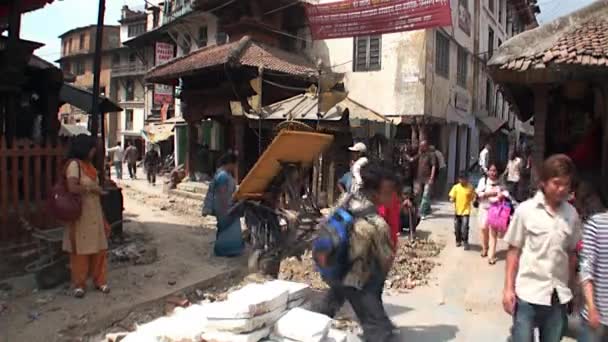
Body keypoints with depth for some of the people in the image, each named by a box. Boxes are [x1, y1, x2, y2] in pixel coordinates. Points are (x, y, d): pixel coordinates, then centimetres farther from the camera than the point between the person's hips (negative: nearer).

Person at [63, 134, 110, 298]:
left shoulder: (88, 164, 14)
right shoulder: (74, 164, -13)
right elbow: (72, 188, -25)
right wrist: (92, 188, -15)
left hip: (95, 214, 8)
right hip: (81, 215, -8)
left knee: (99, 249, 10)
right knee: (81, 251, 2)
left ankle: (99, 280, 21)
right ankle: (79, 284, 15)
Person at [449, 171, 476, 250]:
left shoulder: (470, 188, -5)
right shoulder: (456, 187, -3)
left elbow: (473, 198, 3)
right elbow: (452, 198, -1)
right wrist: (452, 199, -20)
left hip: (466, 211, -2)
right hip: (457, 211, 2)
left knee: (464, 228, -9)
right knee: (457, 228, 12)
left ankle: (465, 242, 7)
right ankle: (458, 241, 31)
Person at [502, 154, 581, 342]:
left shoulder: (572, 214, 1)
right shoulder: (525, 210, -8)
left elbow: (571, 253, 9)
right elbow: (514, 251, -4)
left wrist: (571, 287, 9)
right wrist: (508, 288, -6)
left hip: (559, 296, 3)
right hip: (528, 293, -3)